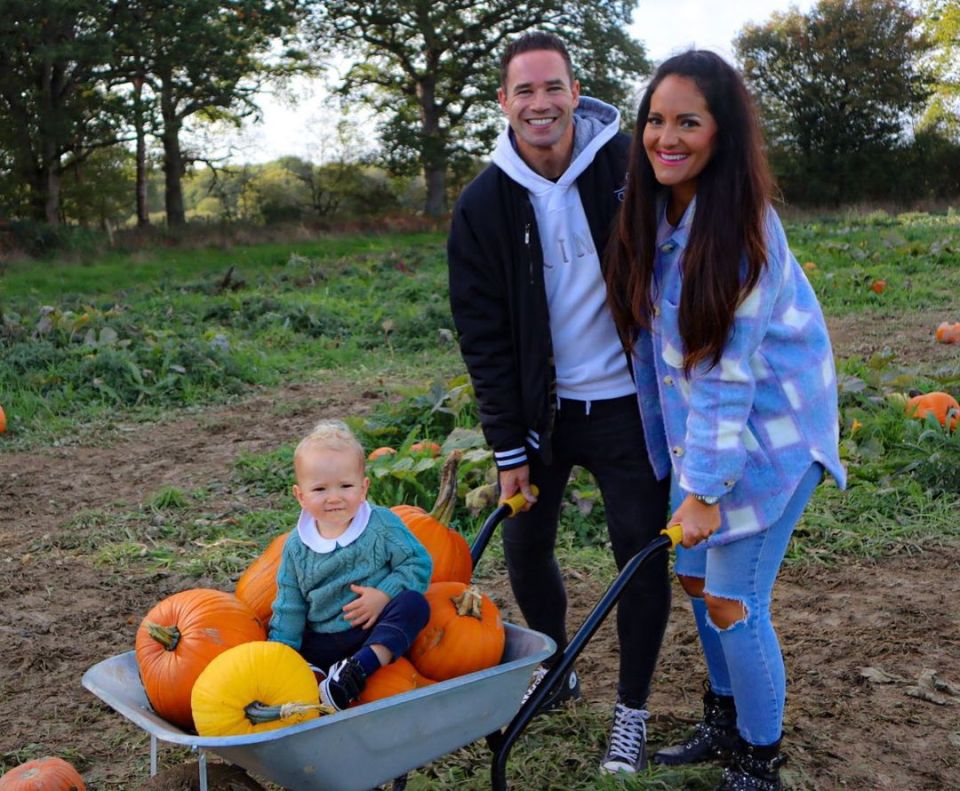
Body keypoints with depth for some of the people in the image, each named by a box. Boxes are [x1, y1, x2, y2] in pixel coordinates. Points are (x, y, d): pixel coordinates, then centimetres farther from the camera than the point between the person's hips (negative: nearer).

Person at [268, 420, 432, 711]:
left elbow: (419, 563, -6)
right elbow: (289, 607, 7)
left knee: (414, 603, -31)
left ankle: (361, 667, -44)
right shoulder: (296, 547, 2)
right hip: (321, 642, 2)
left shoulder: (382, 524, -5)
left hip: (378, 632, -2)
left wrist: (384, 594, -19)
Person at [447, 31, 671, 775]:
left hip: (626, 401, -2)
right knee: (524, 545, 8)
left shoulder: (629, 165, -11)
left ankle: (632, 711, 19)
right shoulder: (485, 203, -6)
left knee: (643, 552, -1)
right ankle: (555, 672, 35)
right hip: (542, 406, 2)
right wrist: (508, 447, -6)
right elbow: (483, 335, -4)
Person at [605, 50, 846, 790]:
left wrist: (705, 488, -22)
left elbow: (729, 369, -23)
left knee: (732, 602, -3)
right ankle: (725, 720, 39)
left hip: (765, 432, -7)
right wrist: (681, 464, 10)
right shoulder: (654, 212, -1)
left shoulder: (742, 227, -23)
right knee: (697, 577, 16)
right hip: (699, 426, 7)